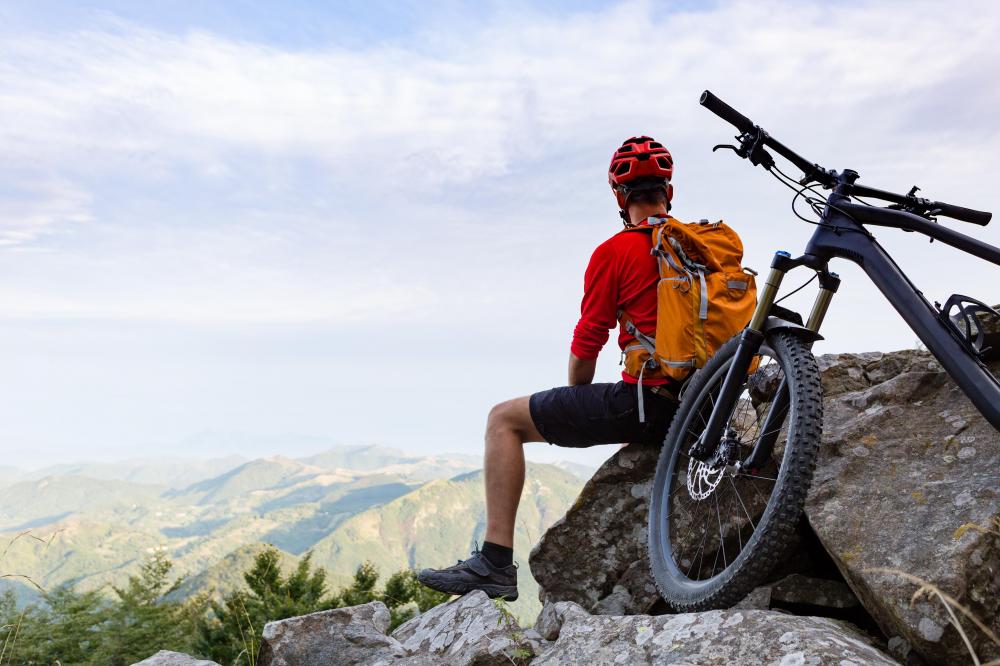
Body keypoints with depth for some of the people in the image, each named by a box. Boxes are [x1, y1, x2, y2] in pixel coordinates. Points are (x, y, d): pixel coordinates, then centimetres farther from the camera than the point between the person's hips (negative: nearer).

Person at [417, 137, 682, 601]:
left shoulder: (614, 252, -5)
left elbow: (587, 341, -4)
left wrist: (577, 404, 16)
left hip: (645, 400, -7)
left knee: (505, 420, 2)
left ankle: (496, 561, -5)